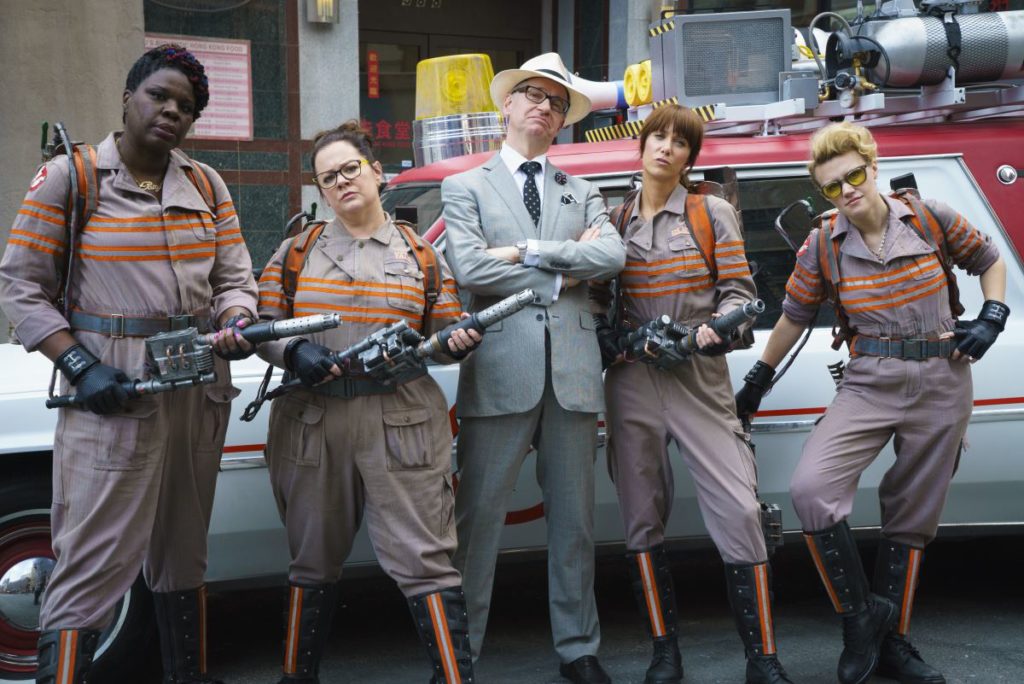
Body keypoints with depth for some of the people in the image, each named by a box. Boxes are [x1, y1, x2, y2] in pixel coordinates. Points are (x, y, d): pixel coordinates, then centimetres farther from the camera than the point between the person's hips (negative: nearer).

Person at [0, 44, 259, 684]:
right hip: (112, 392, -5)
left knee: (184, 557, 17)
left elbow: (235, 278, 11)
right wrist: (81, 366, -15)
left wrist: (235, 327, -11)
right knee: (94, 565, -6)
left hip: (199, 387, 5)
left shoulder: (206, 184, 11)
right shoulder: (68, 177, -3)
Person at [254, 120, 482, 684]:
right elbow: (261, 327, 8)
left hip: (402, 426, -1)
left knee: (425, 560, -6)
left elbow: (445, 337, 11)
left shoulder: (422, 256, 9)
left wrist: (459, 341, -11)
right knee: (313, 560, 14)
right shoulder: (296, 251, 10)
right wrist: (293, 353, -11)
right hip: (311, 424, 2)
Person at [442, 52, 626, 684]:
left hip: (574, 371, 3)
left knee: (575, 521, 10)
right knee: (478, 518, 0)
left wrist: (528, 251, -9)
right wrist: (562, 276, -3)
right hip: (500, 369, -3)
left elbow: (612, 255, -2)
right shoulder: (466, 187, 9)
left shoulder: (583, 194, 18)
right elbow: (470, 269, -8)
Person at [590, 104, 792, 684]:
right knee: (643, 518, 5)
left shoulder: (714, 214, 7)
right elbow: (597, 299, 13)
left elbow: (739, 290, 2)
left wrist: (716, 327, -17)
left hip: (700, 378, -2)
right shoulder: (615, 221, 11)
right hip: (632, 381, 2)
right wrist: (607, 340, -6)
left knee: (739, 511, -10)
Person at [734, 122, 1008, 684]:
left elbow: (990, 261, 13)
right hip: (869, 383, 0)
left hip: (942, 384, 0)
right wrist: (757, 381, 14)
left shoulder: (929, 219, -2)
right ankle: (859, 616, -3)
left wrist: (991, 320, -3)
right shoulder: (823, 246, -2)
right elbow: (794, 317, 9)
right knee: (810, 487, -22)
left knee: (912, 518, 8)